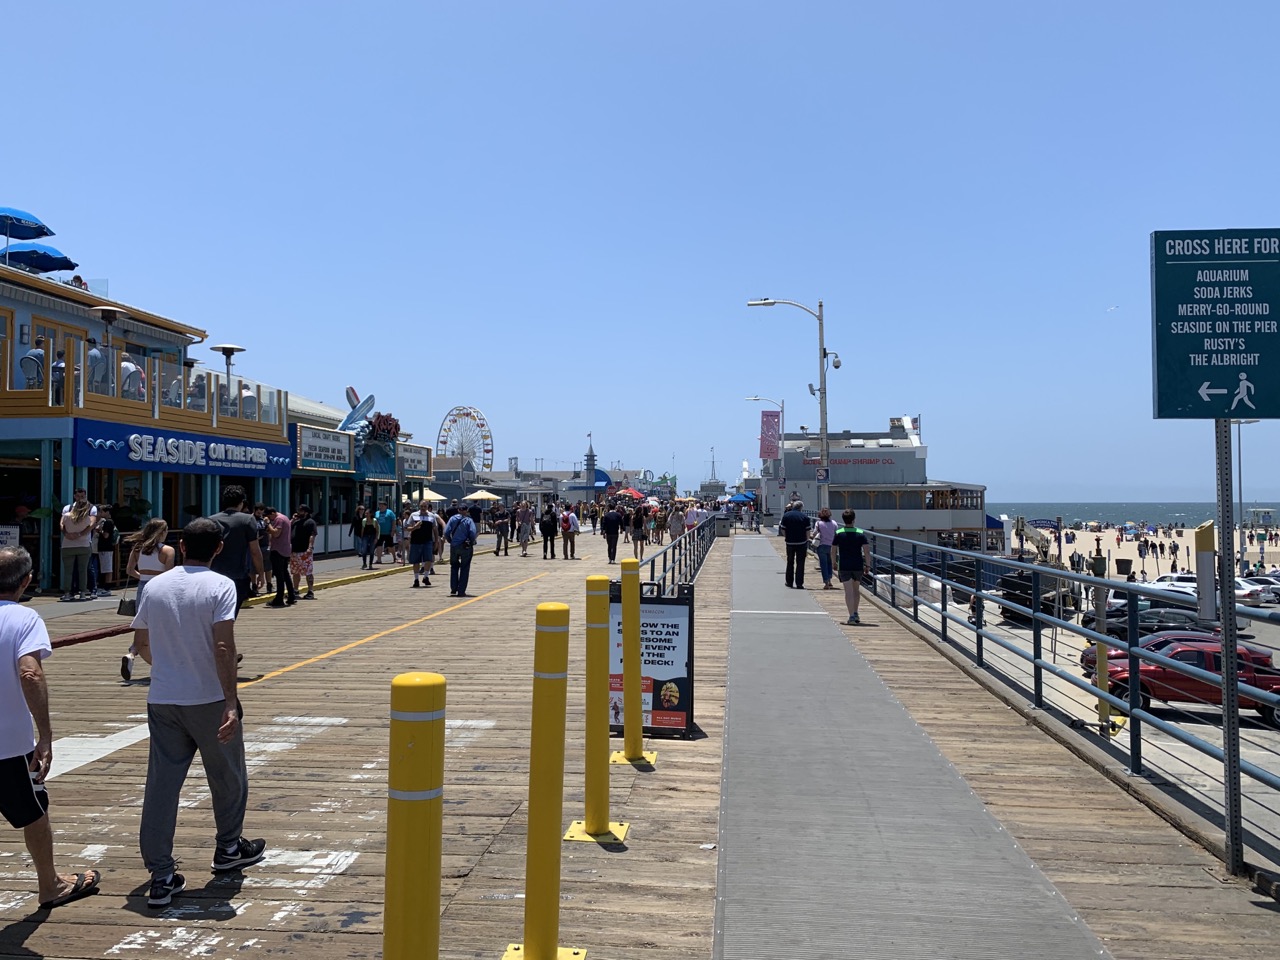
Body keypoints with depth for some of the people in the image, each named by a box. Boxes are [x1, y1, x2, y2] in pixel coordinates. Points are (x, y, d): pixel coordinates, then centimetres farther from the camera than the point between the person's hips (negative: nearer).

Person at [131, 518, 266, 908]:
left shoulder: (155, 586, 4)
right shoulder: (220, 586, -11)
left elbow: (143, 645, 12)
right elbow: (223, 648, -20)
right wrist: (231, 704, -20)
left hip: (162, 700, 4)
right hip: (209, 700, -4)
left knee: (161, 784, 6)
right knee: (227, 776, 17)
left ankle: (161, 877, 7)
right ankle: (229, 848, 33)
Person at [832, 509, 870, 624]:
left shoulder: (838, 533, -4)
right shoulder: (860, 533, -2)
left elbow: (833, 549, 1)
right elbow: (867, 550, -8)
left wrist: (834, 562, 15)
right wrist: (868, 565, -2)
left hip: (844, 566, -2)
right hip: (858, 566, 2)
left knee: (849, 591, -4)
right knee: (856, 589, 20)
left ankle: (852, 616, -12)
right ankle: (855, 613, 27)